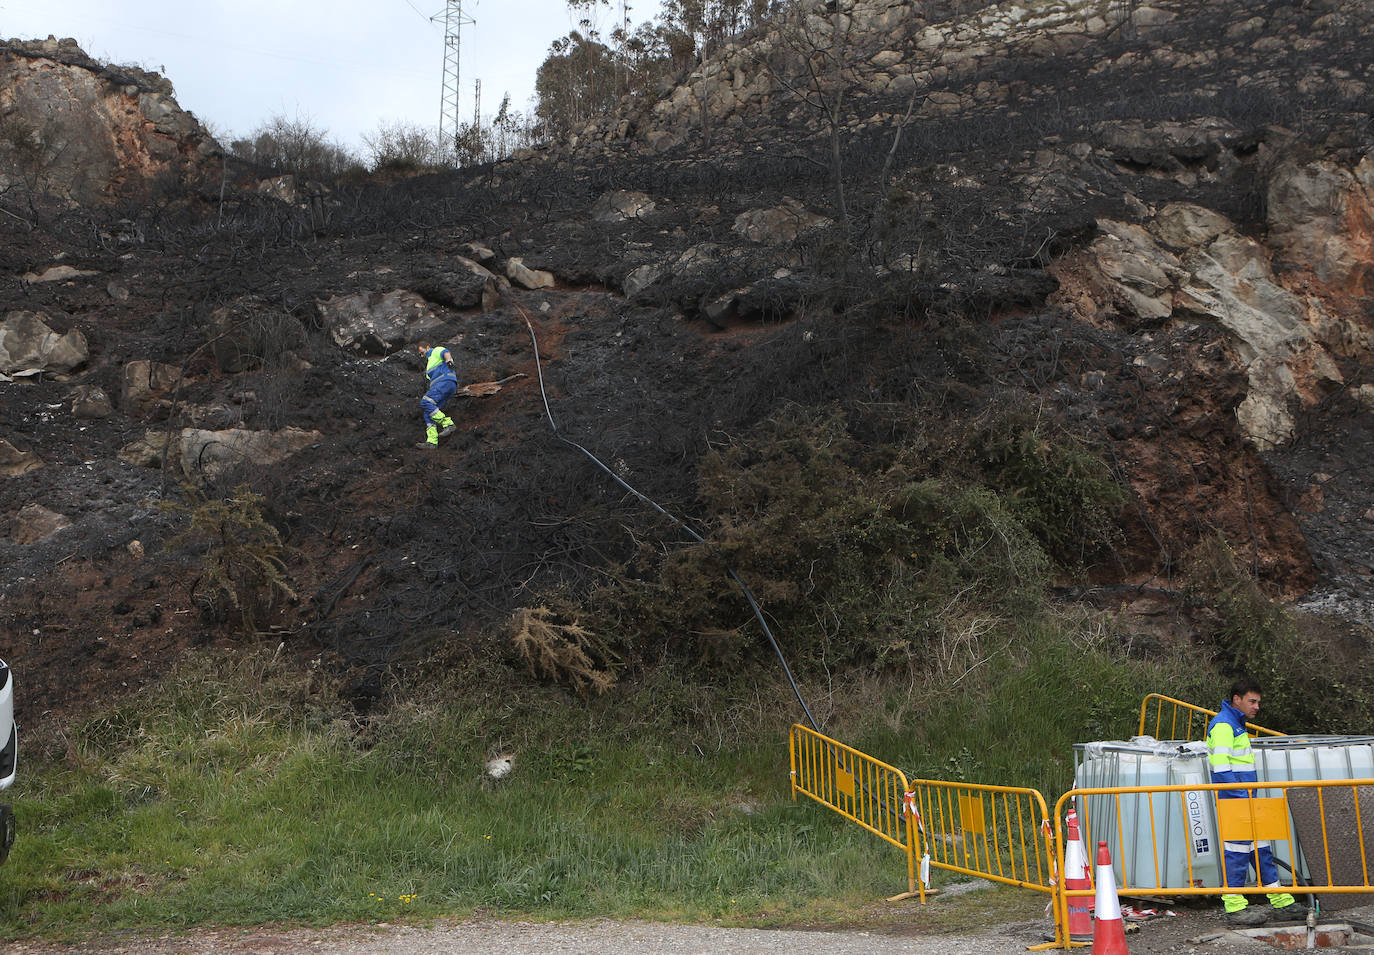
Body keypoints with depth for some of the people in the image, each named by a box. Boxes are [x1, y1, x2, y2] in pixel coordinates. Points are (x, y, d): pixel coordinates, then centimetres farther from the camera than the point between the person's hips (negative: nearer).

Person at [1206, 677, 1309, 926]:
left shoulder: (1237, 724, 18)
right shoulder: (1223, 725, -14)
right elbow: (1221, 768, -21)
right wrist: (1242, 798, -21)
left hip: (1244, 798, 10)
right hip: (1233, 800, -10)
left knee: (1260, 849, 12)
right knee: (1237, 850, -7)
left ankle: (1282, 903, 17)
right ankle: (1235, 908, -2)